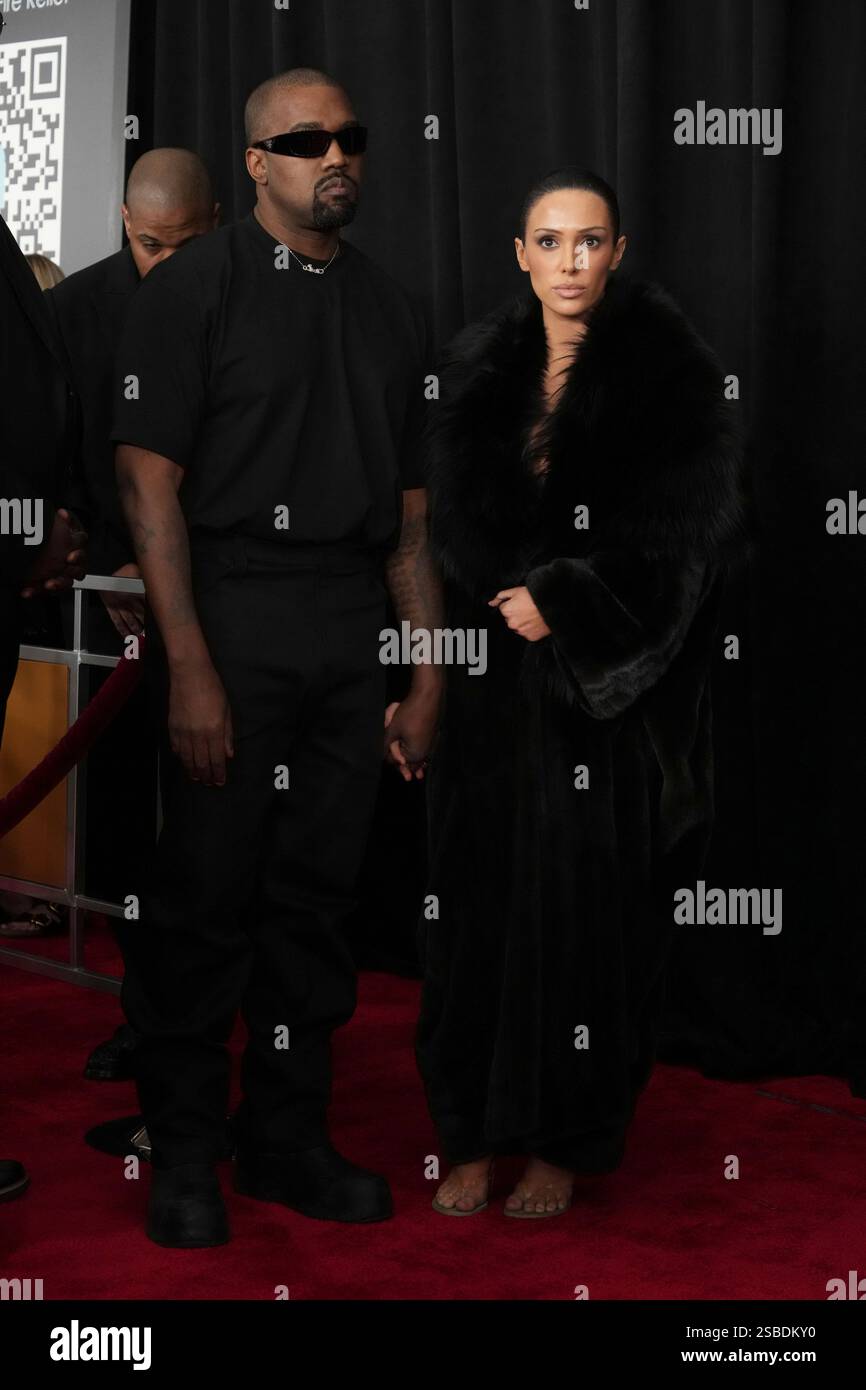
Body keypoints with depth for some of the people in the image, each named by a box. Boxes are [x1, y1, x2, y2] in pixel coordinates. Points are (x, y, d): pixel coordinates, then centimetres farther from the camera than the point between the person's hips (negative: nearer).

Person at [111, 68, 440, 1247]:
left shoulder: (391, 309, 15)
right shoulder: (194, 287, -1)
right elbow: (150, 485, -8)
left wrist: (427, 680, 11)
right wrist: (190, 669, -15)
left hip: (354, 637, 5)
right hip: (233, 624, -5)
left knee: (317, 897, 9)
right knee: (206, 898, -1)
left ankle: (289, 1140, 20)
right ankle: (185, 1153, 12)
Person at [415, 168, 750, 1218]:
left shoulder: (672, 368, -3)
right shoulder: (475, 365, 7)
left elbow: (690, 524, -9)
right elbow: (447, 514, 8)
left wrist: (566, 602, -15)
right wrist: (511, 596, -9)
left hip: (609, 695, -3)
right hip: (490, 680, 3)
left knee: (587, 911, 2)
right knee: (481, 897, 5)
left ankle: (565, 1143, 15)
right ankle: (474, 1136, 16)